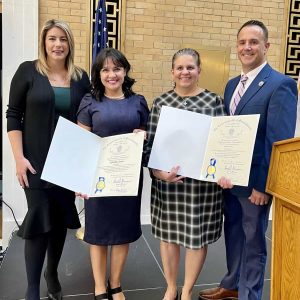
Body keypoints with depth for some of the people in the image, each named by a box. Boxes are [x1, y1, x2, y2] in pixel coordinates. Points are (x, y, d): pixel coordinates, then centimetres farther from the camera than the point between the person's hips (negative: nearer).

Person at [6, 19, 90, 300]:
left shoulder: (81, 77, 5)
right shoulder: (28, 71, -4)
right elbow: (13, 115, -5)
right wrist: (19, 157, -12)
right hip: (36, 161, -3)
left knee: (61, 219, 12)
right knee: (39, 220, -4)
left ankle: (52, 272, 34)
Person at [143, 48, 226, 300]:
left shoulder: (214, 101, -1)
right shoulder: (161, 102, 4)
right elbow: (150, 142, 0)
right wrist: (158, 171, -16)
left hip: (202, 180, -1)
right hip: (167, 180, 2)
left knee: (197, 235, 9)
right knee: (168, 233, 12)